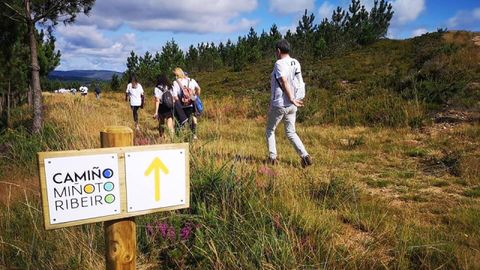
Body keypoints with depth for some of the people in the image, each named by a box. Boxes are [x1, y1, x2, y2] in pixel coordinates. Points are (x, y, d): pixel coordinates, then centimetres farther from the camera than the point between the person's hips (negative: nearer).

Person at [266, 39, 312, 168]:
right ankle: (305, 155, 0)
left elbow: (284, 82, -24)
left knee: (270, 130, 13)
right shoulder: (295, 63, 7)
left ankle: (272, 158, 11)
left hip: (279, 105, -6)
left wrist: (292, 99, -23)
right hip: (291, 106, 6)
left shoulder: (279, 63, -14)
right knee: (291, 132, 15)